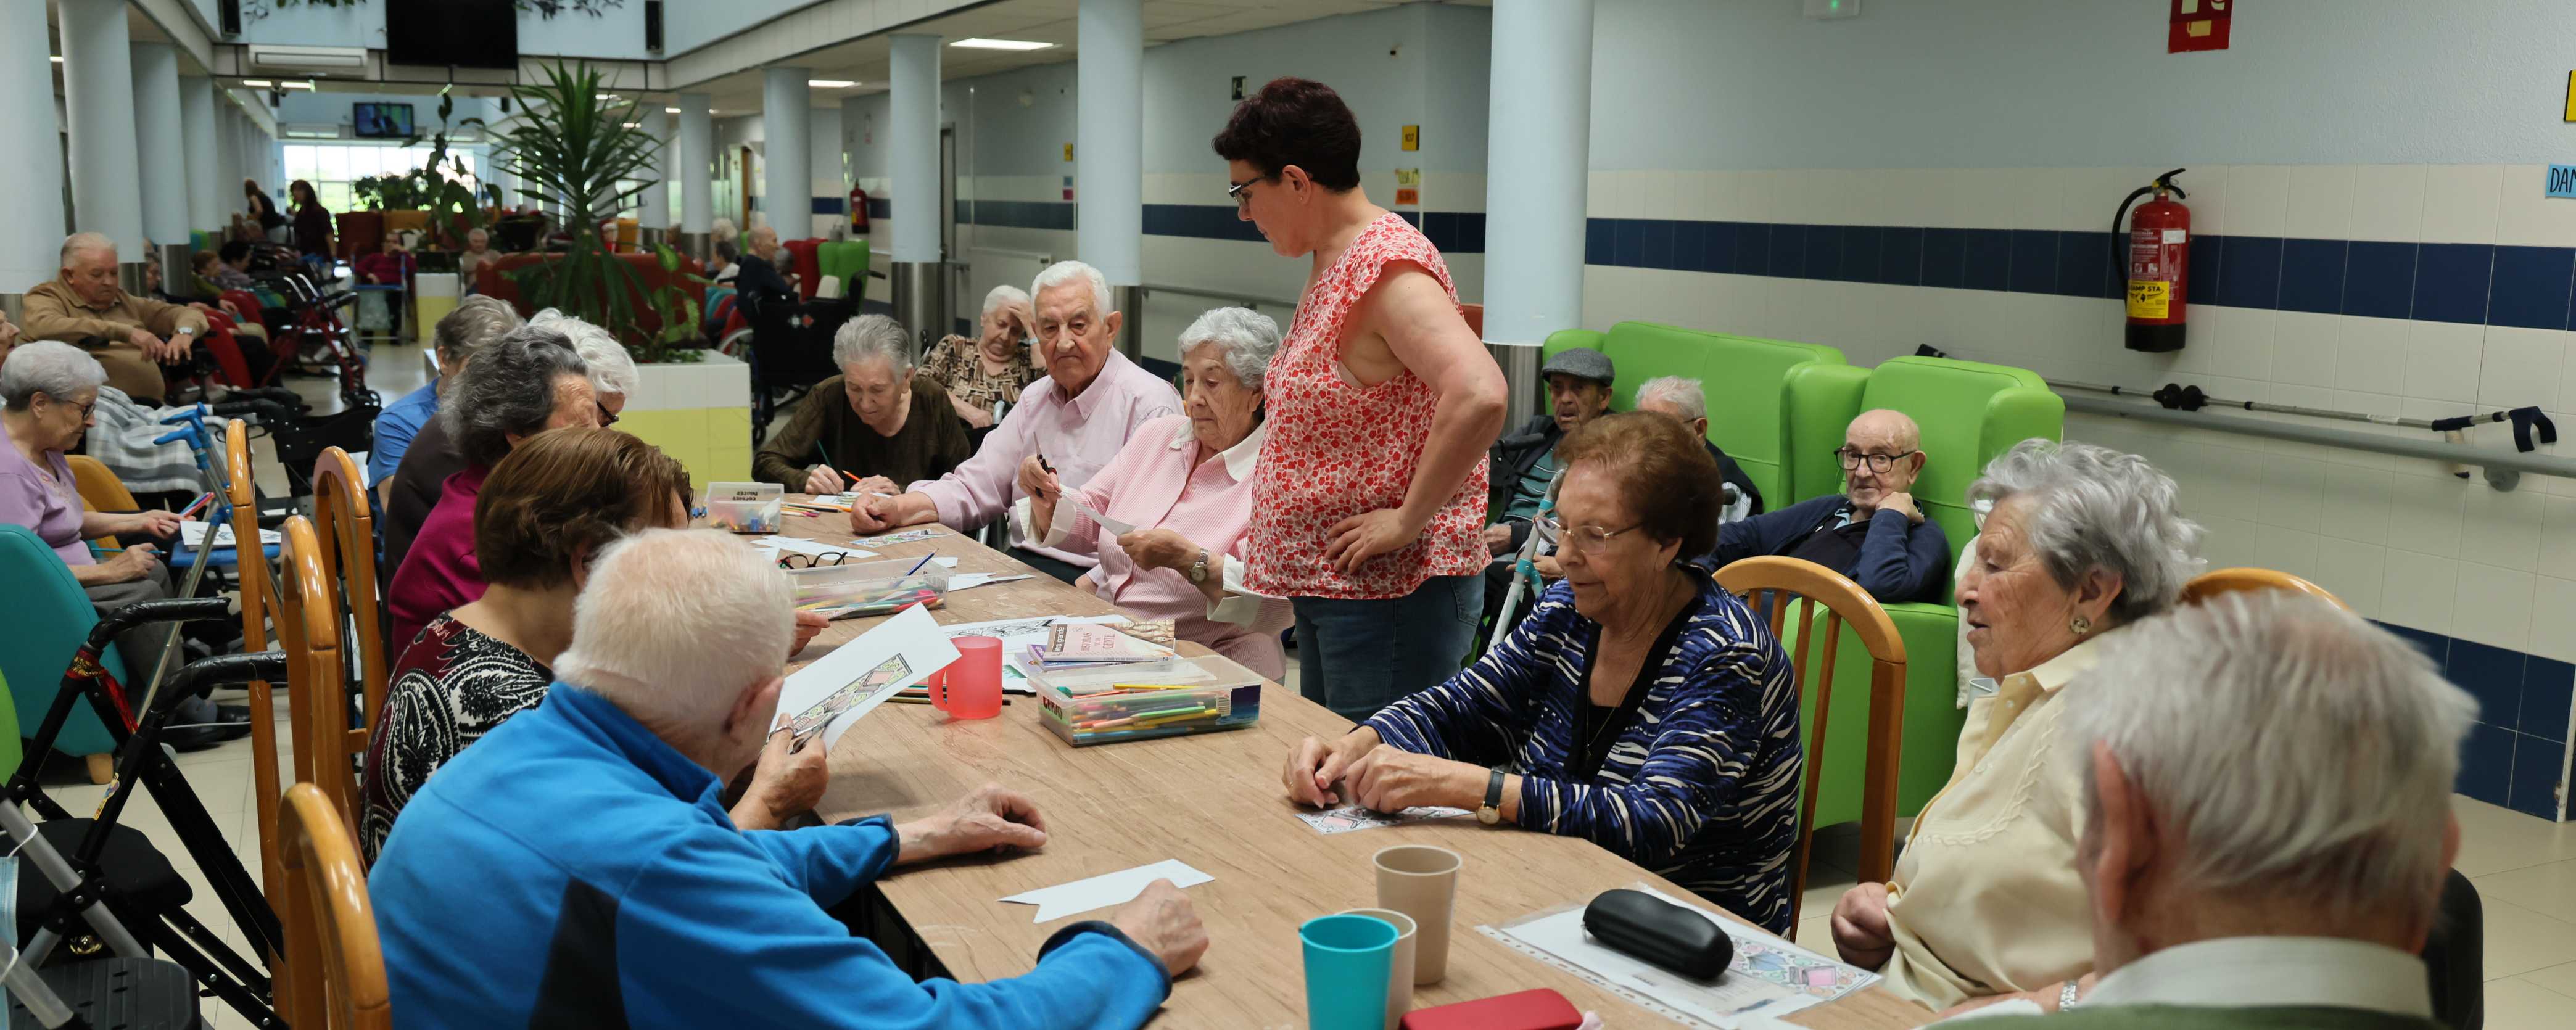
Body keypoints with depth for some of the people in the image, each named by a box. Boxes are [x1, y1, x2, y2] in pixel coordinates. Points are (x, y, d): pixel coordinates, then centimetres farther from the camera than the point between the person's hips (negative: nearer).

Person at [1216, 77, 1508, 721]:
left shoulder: (1385, 267, -19)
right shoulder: (1334, 263, 13)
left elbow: (1479, 396, -34)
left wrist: (1407, 521, -25)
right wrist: (1272, 519, 15)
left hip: (1390, 590, -10)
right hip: (1328, 583, 11)